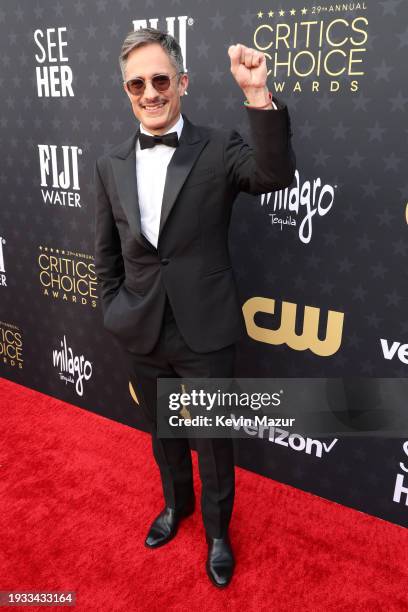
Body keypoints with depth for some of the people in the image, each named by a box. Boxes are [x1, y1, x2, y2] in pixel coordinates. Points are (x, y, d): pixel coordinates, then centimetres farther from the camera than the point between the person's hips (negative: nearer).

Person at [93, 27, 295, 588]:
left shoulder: (219, 148, -7)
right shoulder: (111, 166, 3)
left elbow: (277, 175, -25)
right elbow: (106, 252, 9)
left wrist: (259, 96, -34)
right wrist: (114, 312, 7)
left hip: (205, 332, -3)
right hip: (142, 333, 4)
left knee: (214, 440, 15)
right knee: (163, 432, 24)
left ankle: (217, 529, 41)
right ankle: (176, 503, 52)